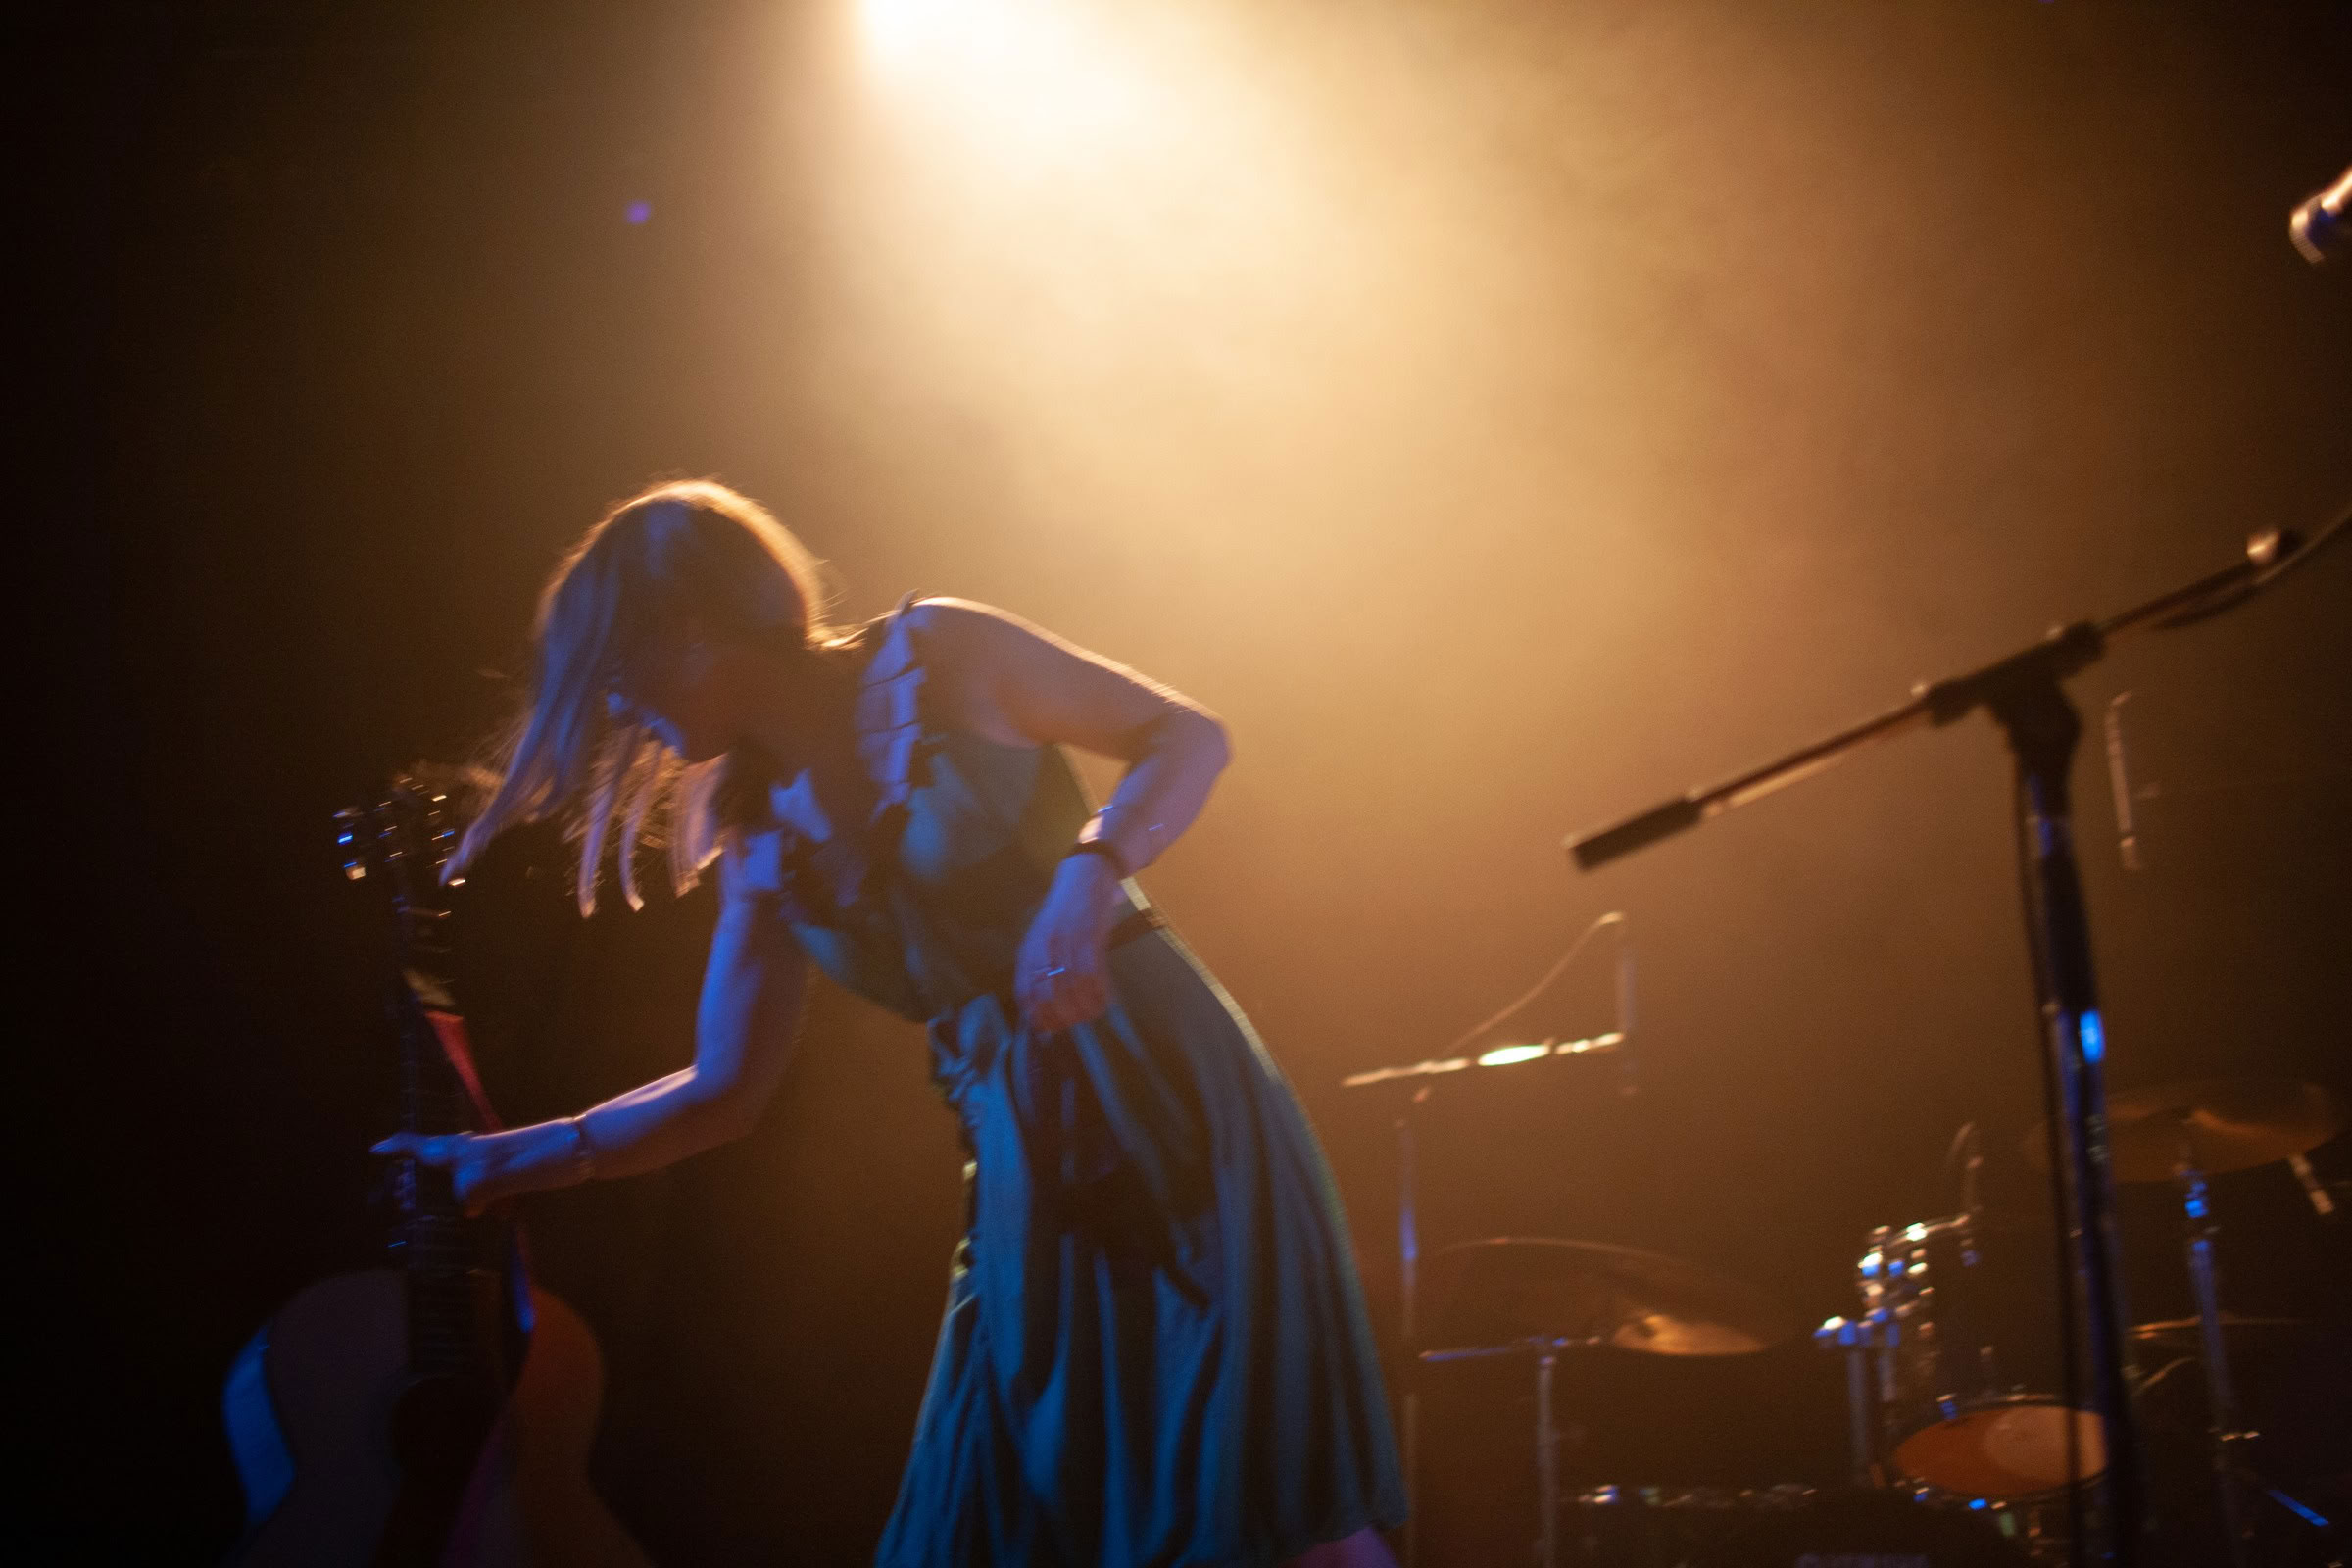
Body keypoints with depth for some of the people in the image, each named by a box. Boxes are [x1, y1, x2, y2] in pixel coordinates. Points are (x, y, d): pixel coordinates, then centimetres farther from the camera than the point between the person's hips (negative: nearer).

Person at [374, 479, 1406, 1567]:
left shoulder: (929, 656, -3)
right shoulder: (764, 842, 12)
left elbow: (1189, 734, -4)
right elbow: (723, 1091, 16)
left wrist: (1088, 873, -21)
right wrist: (501, 1161, 14)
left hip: (1169, 1080, -6)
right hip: (1025, 1162, 6)